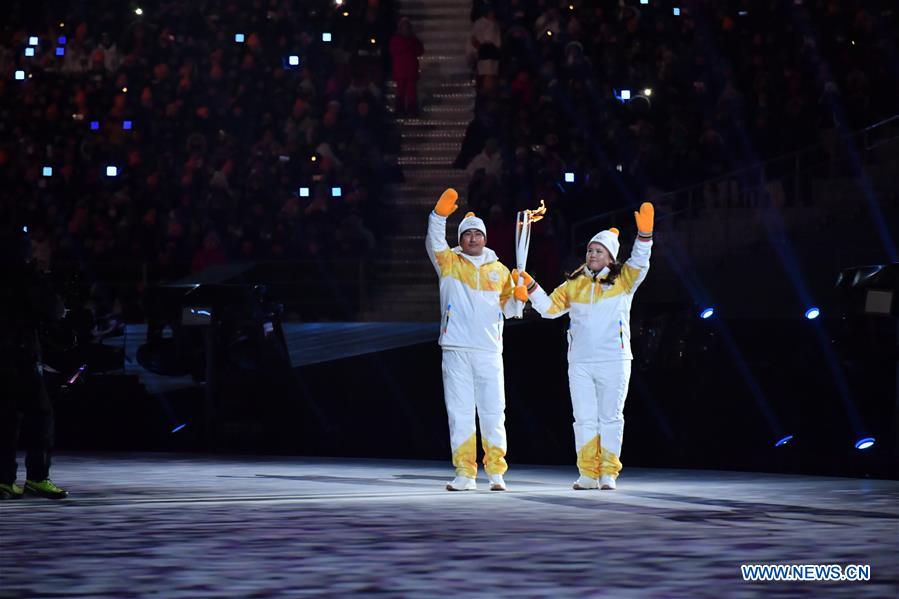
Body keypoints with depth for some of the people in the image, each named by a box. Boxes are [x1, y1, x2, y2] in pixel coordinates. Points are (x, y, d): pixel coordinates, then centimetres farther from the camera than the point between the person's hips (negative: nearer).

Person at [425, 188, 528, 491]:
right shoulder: (449, 262, 7)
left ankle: (496, 472, 5)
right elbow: (434, 243, -11)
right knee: (459, 413, 0)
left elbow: (507, 309, 18)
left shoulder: (499, 270, 14)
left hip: (489, 351, 1)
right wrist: (440, 214, -24)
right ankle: (465, 473, 3)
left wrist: (518, 297, -4)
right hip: (455, 350, -1)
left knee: (493, 413, 0)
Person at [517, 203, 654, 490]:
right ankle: (588, 474, 6)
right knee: (584, 419, 2)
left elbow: (639, 263, -14)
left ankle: (608, 474, 5)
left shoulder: (623, 280, 3)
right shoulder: (574, 285, 12)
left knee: (611, 418, 1)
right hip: (580, 363, 3)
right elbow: (549, 307, 14)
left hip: (614, 361, -3)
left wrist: (644, 233, -29)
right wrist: (530, 285, 0)